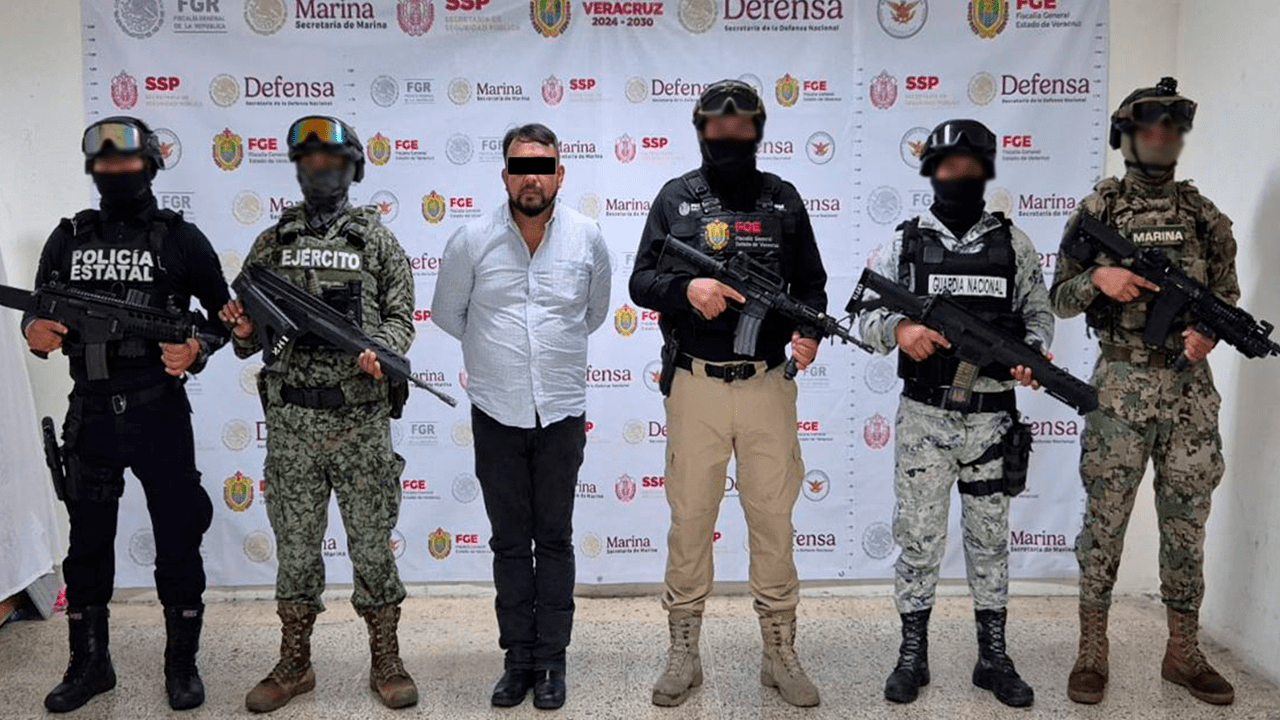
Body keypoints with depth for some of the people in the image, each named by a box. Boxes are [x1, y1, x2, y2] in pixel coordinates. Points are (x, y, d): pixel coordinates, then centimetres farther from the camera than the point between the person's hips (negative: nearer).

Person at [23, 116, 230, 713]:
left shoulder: (182, 238, -1)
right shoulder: (68, 238, 8)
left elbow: (223, 313, 4)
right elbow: (36, 310, 12)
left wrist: (197, 349, -15)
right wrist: (36, 332, -11)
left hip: (160, 414, -3)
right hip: (89, 416, 3)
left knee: (177, 541, 4)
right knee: (87, 543, 13)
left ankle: (181, 664, 20)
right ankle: (89, 664, 29)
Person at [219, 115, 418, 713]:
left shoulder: (377, 240, 5)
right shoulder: (271, 243, 10)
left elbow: (401, 315, 3)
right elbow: (248, 334, 12)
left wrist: (378, 349, -17)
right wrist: (244, 332, -11)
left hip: (363, 418, -2)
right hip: (291, 420, 2)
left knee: (372, 545, 5)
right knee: (296, 546, 10)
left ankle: (386, 663, 19)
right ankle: (294, 665, 25)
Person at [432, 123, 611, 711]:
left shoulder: (587, 238, -2)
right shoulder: (473, 241, -4)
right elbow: (447, 314, 11)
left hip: (562, 413, 0)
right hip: (497, 414, 0)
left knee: (554, 541, 8)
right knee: (510, 544, 9)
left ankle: (551, 661, 19)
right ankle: (518, 658, 21)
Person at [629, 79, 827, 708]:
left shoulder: (783, 199, 8)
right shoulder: (675, 198, 5)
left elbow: (811, 284, 10)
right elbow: (640, 282, 2)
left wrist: (808, 331, -10)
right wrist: (686, 287, -18)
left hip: (767, 385, 1)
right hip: (695, 386, -1)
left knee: (773, 519, 7)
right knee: (690, 519, 7)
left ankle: (780, 654, 22)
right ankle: (683, 654, 21)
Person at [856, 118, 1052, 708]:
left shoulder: (1013, 243, 5)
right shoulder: (906, 242, 2)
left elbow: (1040, 313, 10)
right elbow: (864, 318, 1)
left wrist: (1032, 353, -11)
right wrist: (897, 328, -21)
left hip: (992, 418, 1)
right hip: (924, 417, -1)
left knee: (990, 537, 11)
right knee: (918, 537, 5)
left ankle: (994, 658, 24)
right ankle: (912, 655, 19)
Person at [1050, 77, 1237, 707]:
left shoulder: (1203, 214, 9)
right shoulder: (1097, 210, 1)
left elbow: (1227, 293, 13)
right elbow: (1059, 300, 1)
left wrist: (1209, 329, -8)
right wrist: (1097, 277, -19)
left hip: (1191, 387, 3)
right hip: (1121, 387, -3)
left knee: (1186, 523, 10)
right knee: (1104, 520, 2)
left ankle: (1183, 652, 23)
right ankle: (1092, 652, 13)